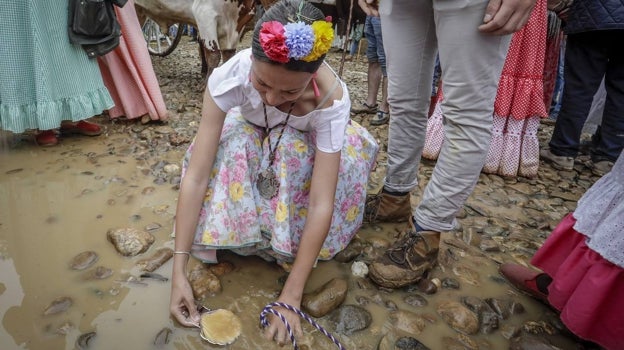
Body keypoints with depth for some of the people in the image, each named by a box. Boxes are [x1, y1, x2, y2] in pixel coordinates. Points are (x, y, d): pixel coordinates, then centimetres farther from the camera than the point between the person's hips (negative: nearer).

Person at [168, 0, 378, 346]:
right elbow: (196, 175, -35)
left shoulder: (331, 99, -38)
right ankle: (235, 240, -8)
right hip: (249, 137, 1)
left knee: (349, 153, -34)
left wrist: (290, 296, -38)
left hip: (308, 146, 0)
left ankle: (290, 243, -11)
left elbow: (321, 203, -39)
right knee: (227, 149, -33)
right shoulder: (229, 75, -36)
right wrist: (179, 270, -35)